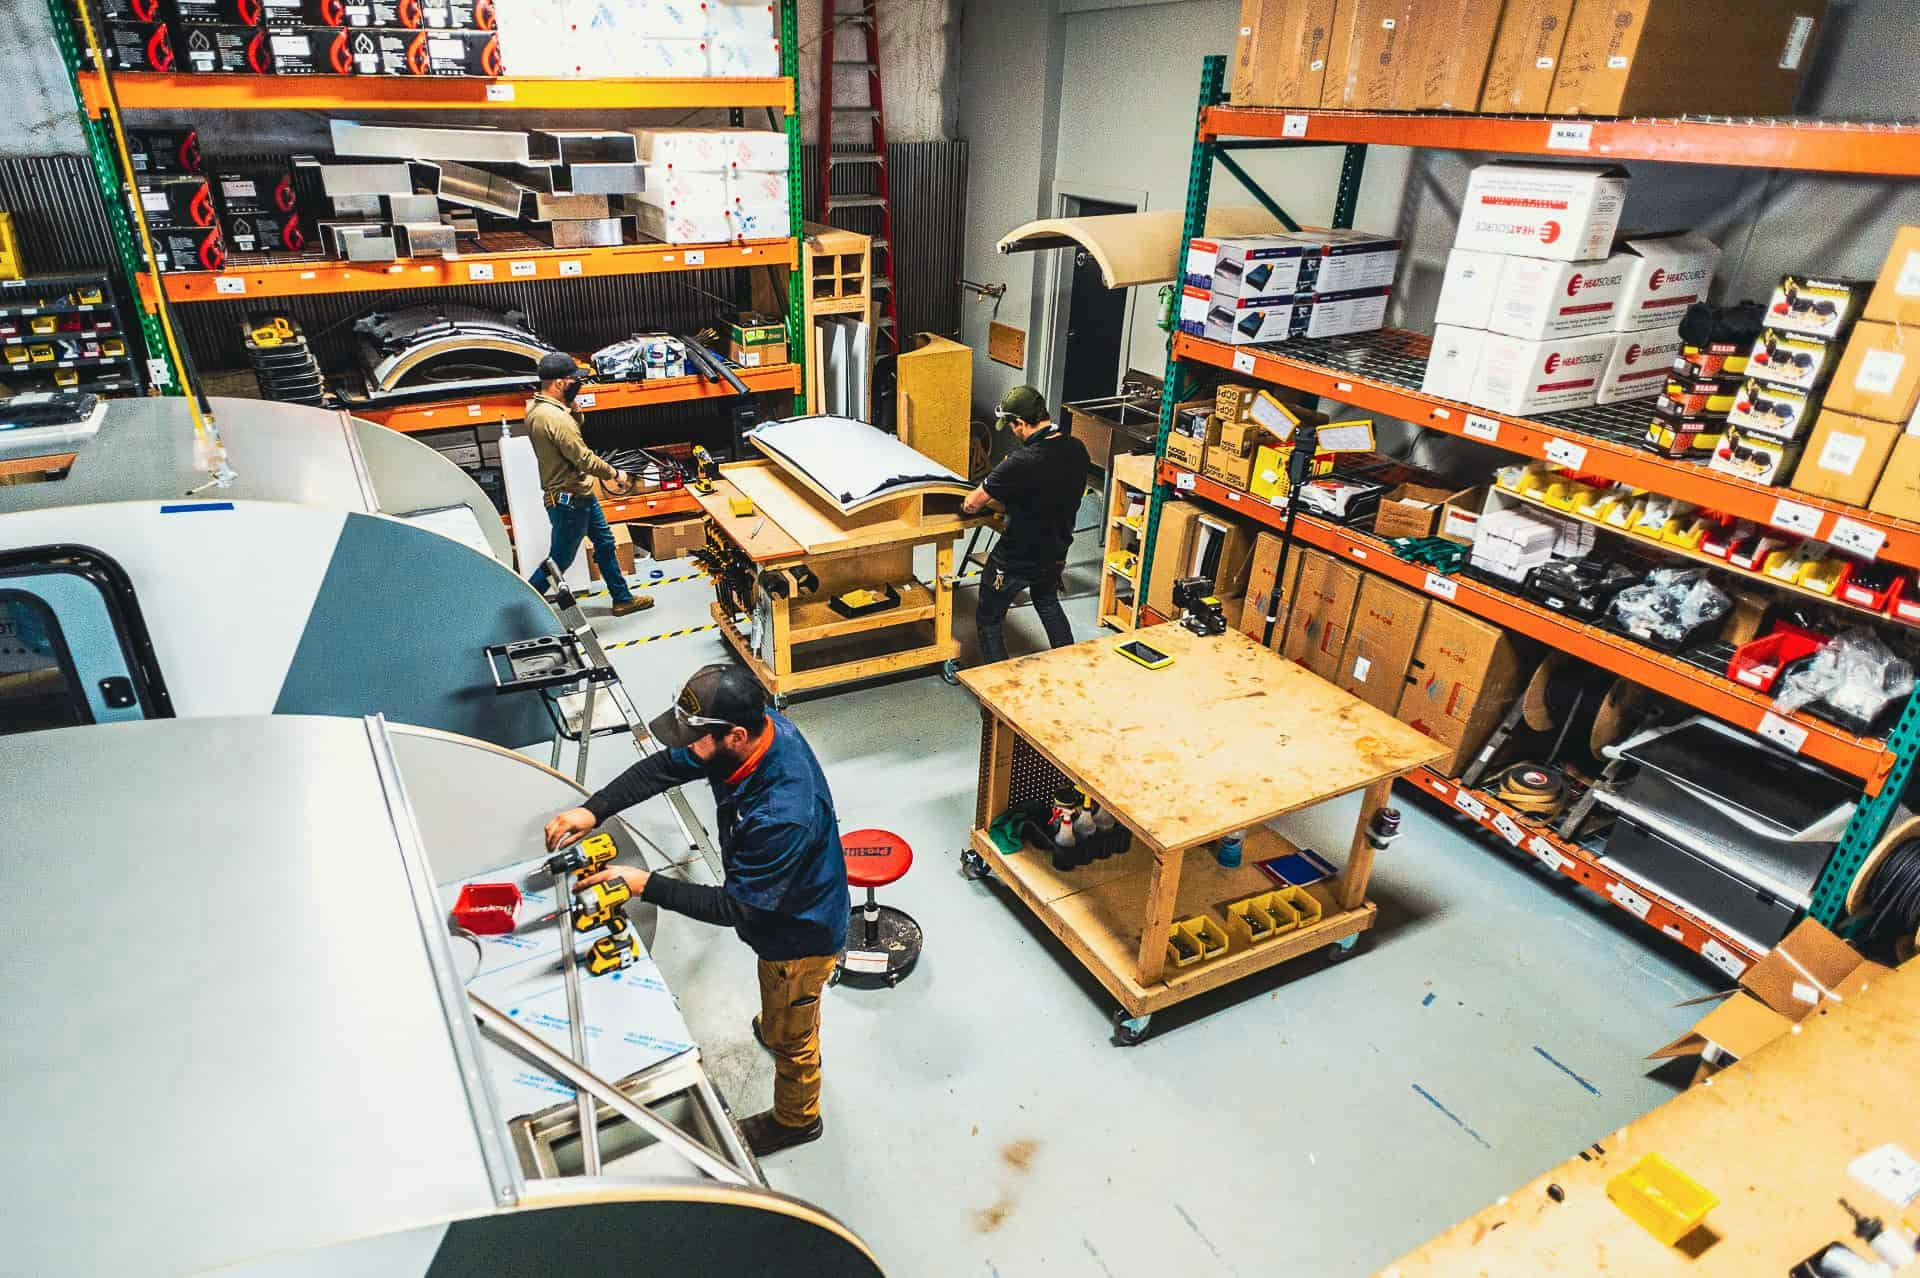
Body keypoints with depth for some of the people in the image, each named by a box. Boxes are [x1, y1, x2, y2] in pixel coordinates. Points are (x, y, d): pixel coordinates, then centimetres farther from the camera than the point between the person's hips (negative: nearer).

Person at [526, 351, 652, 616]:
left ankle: (622, 598, 30)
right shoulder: (554, 418, -28)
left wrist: (571, 405, -3)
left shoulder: (536, 408, 3)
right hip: (569, 501, -10)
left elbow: (575, 427, 16)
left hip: (580, 495, 10)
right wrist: (615, 474, -10)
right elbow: (584, 458, -24)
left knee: (605, 543, 19)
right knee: (560, 560, 3)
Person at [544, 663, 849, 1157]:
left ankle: (796, 1120, 49)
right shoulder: (761, 726, -22)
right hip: (774, 908, 7)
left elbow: (735, 908, -31)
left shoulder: (782, 815, -45)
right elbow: (666, 765, -8)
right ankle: (777, 1024, 69)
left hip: (800, 935, -7)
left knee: (789, 1035, 21)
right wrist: (593, 809, -18)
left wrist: (645, 885, -29)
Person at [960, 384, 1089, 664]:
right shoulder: (1077, 450, -10)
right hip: (1055, 554, 7)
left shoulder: (1021, 463, -30)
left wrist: (968, 503, 4)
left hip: (1015, 560, -7)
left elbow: (972, 504, -20)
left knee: (989, 620, 15)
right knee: (1049, 604, 34)